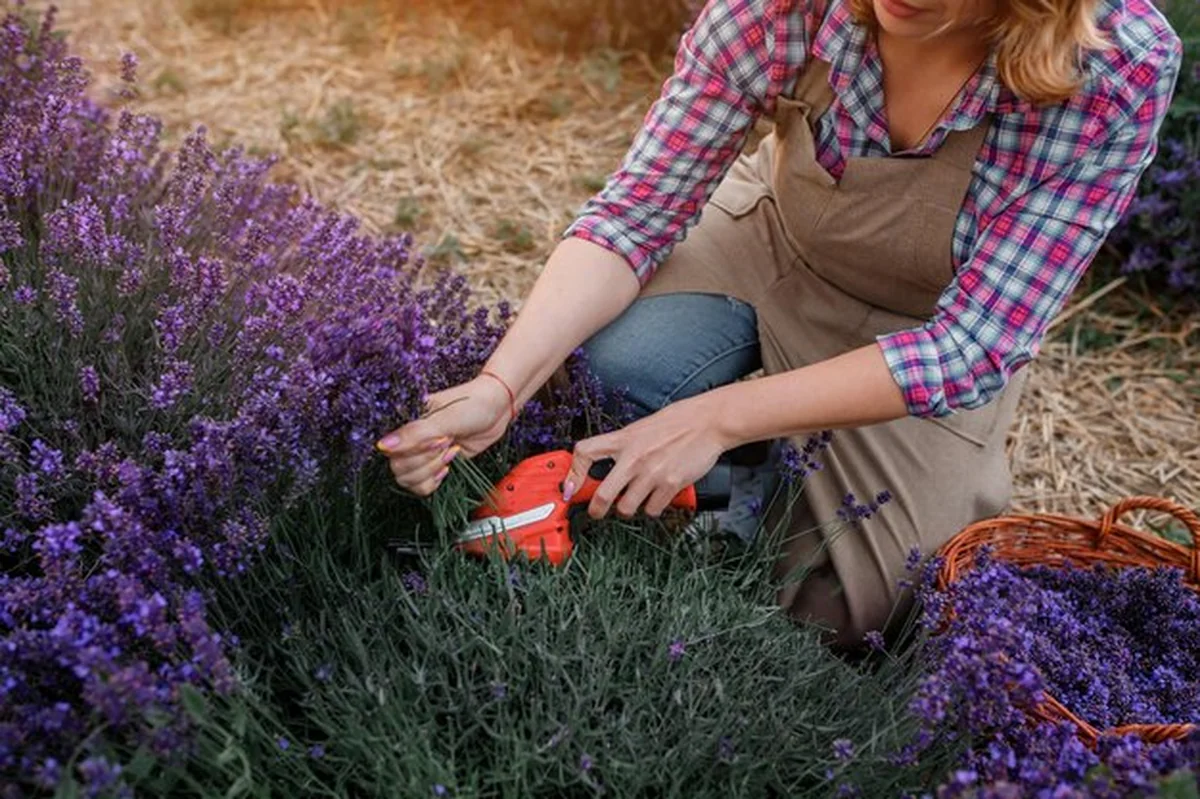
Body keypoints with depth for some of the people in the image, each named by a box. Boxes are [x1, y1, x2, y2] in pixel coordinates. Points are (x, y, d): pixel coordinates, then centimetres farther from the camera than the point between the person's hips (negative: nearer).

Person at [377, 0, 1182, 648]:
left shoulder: (1121, 68, -32)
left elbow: (973, 344, -31)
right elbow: (635, 209, -24)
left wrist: (717, 418, -36)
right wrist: (501, 388, -38)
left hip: (935, 338, -1)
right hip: (776, 240, 1)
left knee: (840, 606, -3)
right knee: (608, 370, -28)